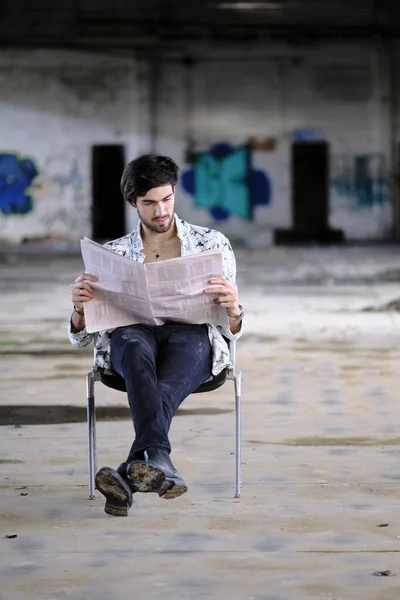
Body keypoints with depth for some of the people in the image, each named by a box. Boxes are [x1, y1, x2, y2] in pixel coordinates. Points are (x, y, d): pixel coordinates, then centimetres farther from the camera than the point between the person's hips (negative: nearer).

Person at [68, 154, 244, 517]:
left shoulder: (213, 244, 18)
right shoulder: (113, 253, 20)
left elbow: (232, 332, 13)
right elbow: (81, 337, 15)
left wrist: (234, 309, -12)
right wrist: (80, 307, -9)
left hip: (194, 336, 0)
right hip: (131, 334, 1)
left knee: (185, 344, -40)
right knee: (138, 349, -40)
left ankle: (132, 474, -55)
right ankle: (158, 462, -59)